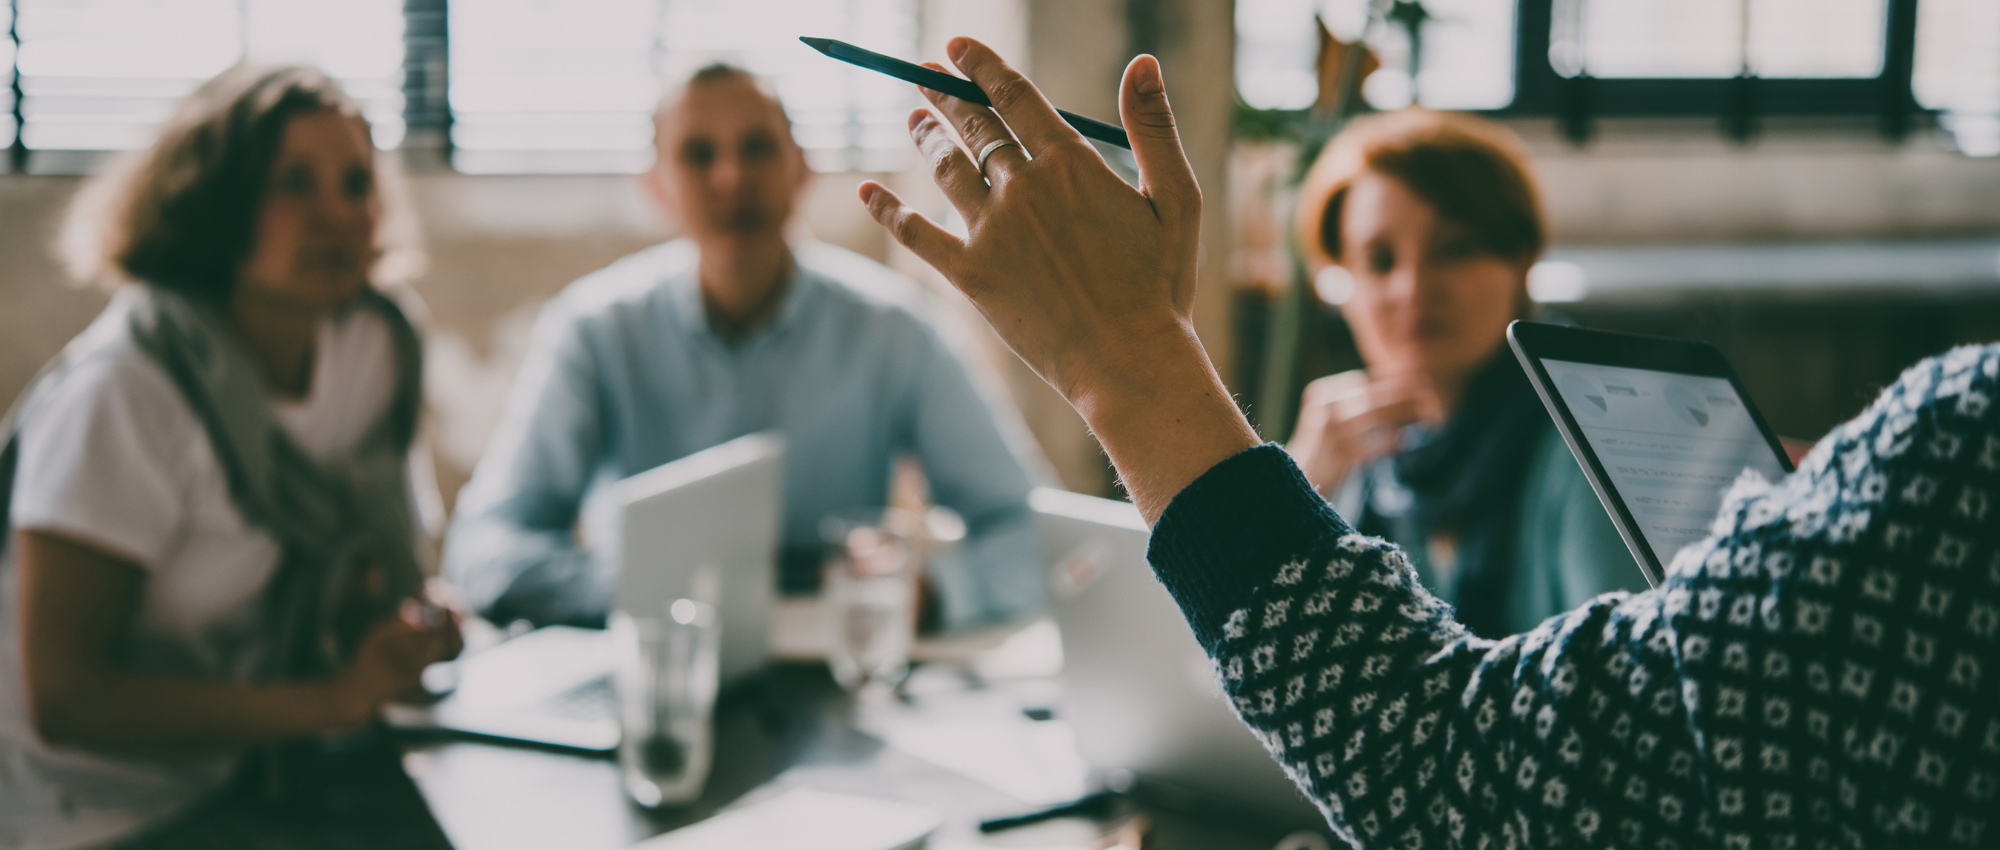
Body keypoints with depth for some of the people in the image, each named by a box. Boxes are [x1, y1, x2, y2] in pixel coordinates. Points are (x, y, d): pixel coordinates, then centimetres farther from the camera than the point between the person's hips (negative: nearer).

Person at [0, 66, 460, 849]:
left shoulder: (375, 345, 1)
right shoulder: (123, 392, -20)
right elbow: (64, 702, -22)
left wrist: (416, 616, -8)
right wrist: (331, 699, -25)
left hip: (262, 780, 8)